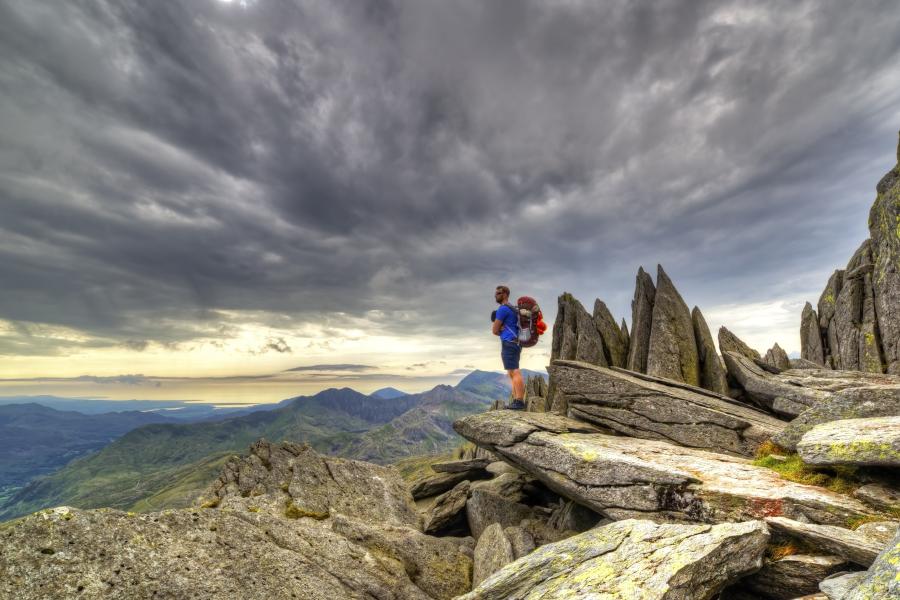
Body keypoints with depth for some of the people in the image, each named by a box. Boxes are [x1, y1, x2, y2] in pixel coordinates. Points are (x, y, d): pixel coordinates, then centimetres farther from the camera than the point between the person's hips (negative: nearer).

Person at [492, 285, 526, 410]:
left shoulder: (502, 309, -10)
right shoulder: (511, 309, 23)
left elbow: (495, 331, -6)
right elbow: (495, 327, 21)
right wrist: (503, 331, 0)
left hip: (508, 344, -10)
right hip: (514, 344, 10)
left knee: (514, 372, -12)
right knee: (512, 373, 9)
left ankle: (520, 401, -13)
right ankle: (516, 401, 8)